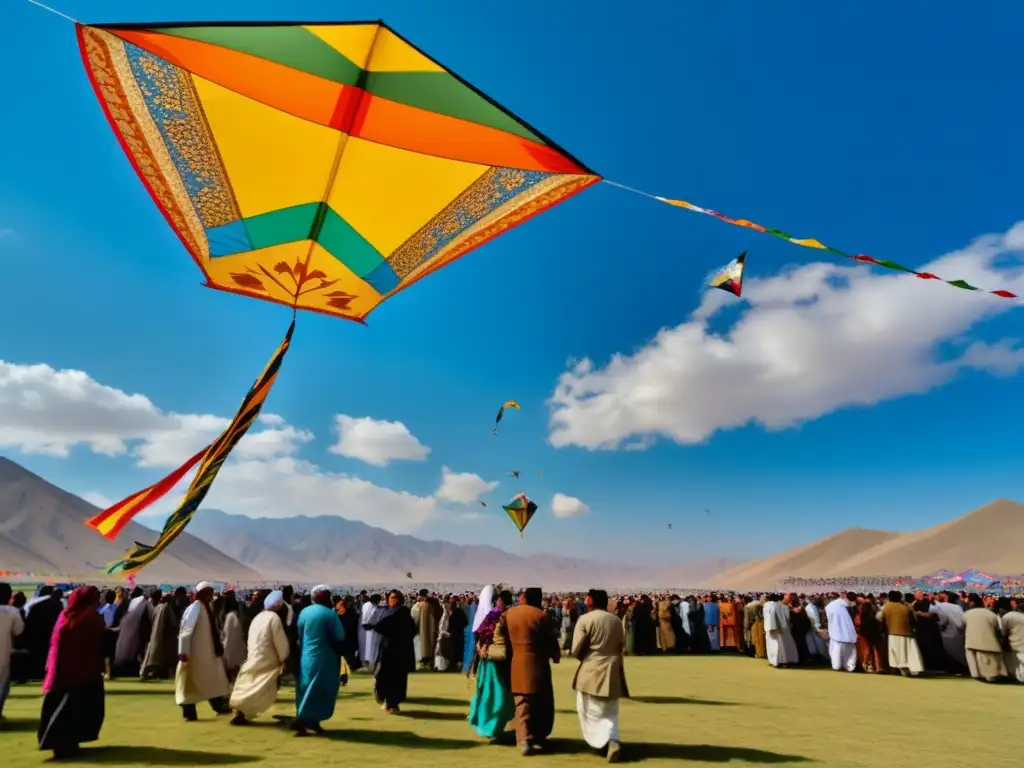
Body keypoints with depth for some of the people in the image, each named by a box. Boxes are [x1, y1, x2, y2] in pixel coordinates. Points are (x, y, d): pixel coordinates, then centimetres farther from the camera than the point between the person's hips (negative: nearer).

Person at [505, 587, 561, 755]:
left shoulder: (509, 613, -1)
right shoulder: (541, 615, -14)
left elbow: (507, 637, 9)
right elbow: (551, 640, -6)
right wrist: (555, 655, 13)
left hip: (517, 664, 3)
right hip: (537, 663, -3)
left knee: (522, 704, 6)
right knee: (543, 703, 14)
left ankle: (524, 740, -5)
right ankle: (539, 736, 22)